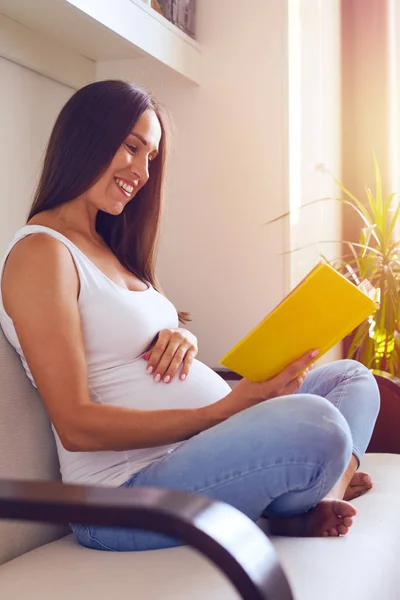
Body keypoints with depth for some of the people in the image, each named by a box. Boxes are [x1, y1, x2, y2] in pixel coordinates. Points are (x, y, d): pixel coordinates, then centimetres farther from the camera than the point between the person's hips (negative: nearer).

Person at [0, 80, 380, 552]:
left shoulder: (107, 248, 19)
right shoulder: (40, 253, -11)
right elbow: (75, 426, -18)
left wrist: (181, 338, -4)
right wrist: (224, 411, -23)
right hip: (127, 490, -10)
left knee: (351, 377, 14)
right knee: (312, 423, -34)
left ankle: (318, 499, -13)